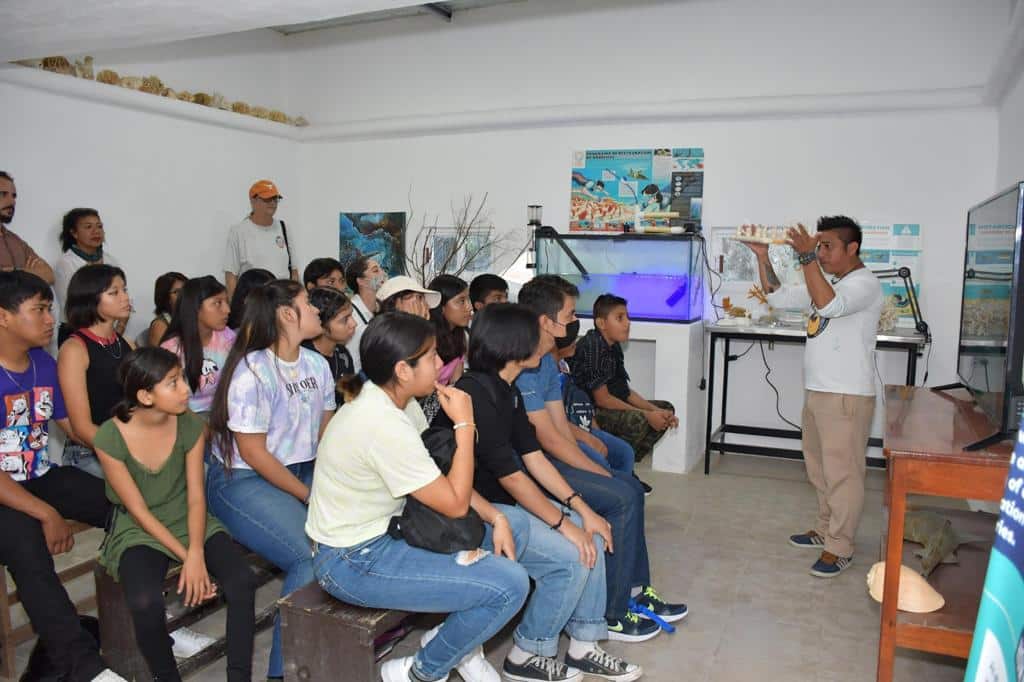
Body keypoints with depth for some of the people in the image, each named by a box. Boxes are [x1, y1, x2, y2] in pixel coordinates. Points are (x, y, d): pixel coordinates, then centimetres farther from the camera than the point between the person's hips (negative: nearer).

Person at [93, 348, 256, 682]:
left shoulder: (191, 425, -9)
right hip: (139, 532, -2)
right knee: (146, 603, -31)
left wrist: (196, 554, -23)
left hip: (189, 521, 3)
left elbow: (195, 497, -8)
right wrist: (186, 558, -18)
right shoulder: (110, 437, -17)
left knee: (243, 581, -23)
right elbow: (139, 511, -14)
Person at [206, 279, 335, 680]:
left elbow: (326, 433, 8)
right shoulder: (251, 372, -17)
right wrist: (310, 497, -14)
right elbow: (253, 453, -17)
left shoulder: (317, 365, 5)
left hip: (303, 472, 7)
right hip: (243, 481, -7)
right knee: (314, 557, -24)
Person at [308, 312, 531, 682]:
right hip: (354, 561, -10)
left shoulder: (396, 401, 0)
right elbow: (455, 503, -22)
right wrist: (464, 425, -18)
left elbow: (443, 480, 6)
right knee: (510, 585, -17)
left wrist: (495, 517, -5)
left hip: (386, 529, 10)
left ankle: (459, 635, 18)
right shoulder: (384, 425, -29)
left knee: (512, 524, 10)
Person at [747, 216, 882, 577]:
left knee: (842, 472, -1)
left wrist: (807, 257, -31)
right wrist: (762, 256, 4)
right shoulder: (826, 280, 14)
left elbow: (828, 305, -32)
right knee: (819, 469, 19)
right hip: (816, 391, 9)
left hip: (846, 396, -9)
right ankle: (826, 530, 33)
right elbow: (776, 292, 16)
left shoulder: (864, 283, -13)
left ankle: (840, 548, 9)